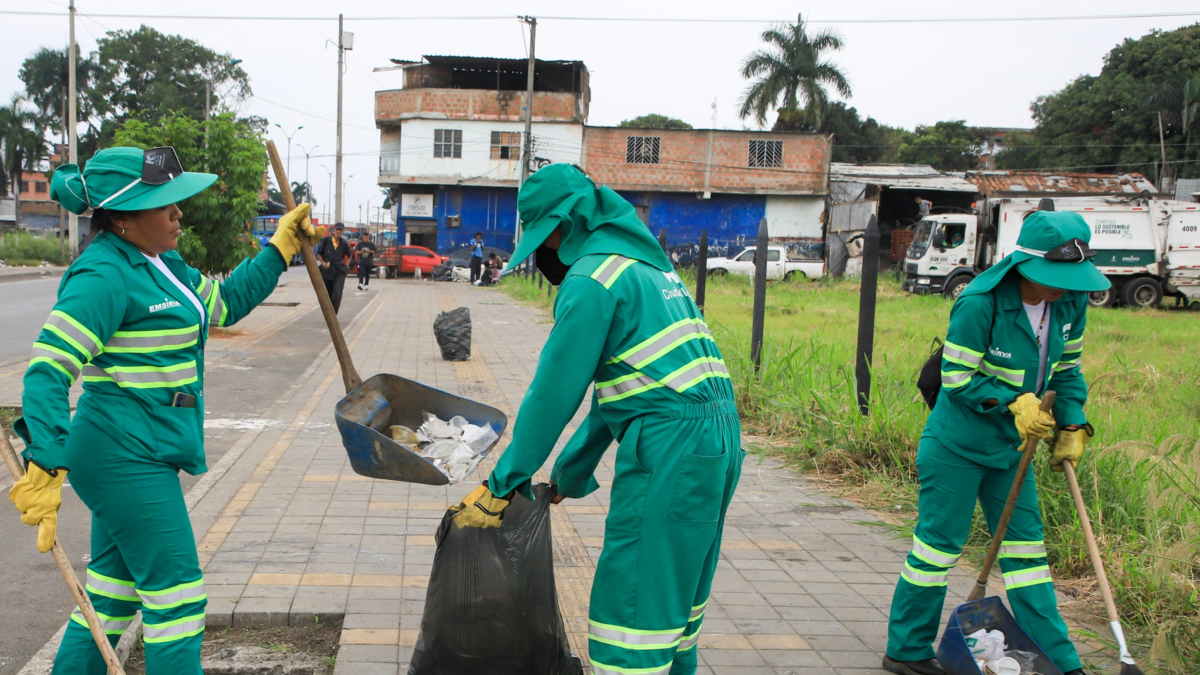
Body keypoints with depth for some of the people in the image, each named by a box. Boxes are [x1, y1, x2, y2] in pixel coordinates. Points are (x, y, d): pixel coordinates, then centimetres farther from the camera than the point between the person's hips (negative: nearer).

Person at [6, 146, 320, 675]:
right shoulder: (103, 277, -17)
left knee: (112, 597, 17)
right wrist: (46, 467, -31)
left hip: (138, 457, 10)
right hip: (126, 456, -10)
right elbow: (48, 369, -23)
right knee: (176, 596, -3)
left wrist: (280, 248, 26)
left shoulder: (162, 265, 12)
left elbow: (225, 302, 27)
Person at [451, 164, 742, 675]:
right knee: (675, 599, 20)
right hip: (719, 441, 10)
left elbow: (555, 391, -9)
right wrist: (569, 473, 28)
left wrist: (503, 484, -1)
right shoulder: (648, 264, 22)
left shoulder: (592, 278, -8)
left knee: (632, 603, -3)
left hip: (667, 450, -10)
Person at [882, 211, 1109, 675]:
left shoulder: (1070, 304, -3)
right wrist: (1014, 401, -26)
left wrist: (1072, 426, 2)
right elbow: (958, 378, -19)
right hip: (957, 445, -7)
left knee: (1025, 547, 12)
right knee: (937, 545, 2)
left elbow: (1067, 367, 11)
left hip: (1012, 446, 7)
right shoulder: (980, 303, -24)